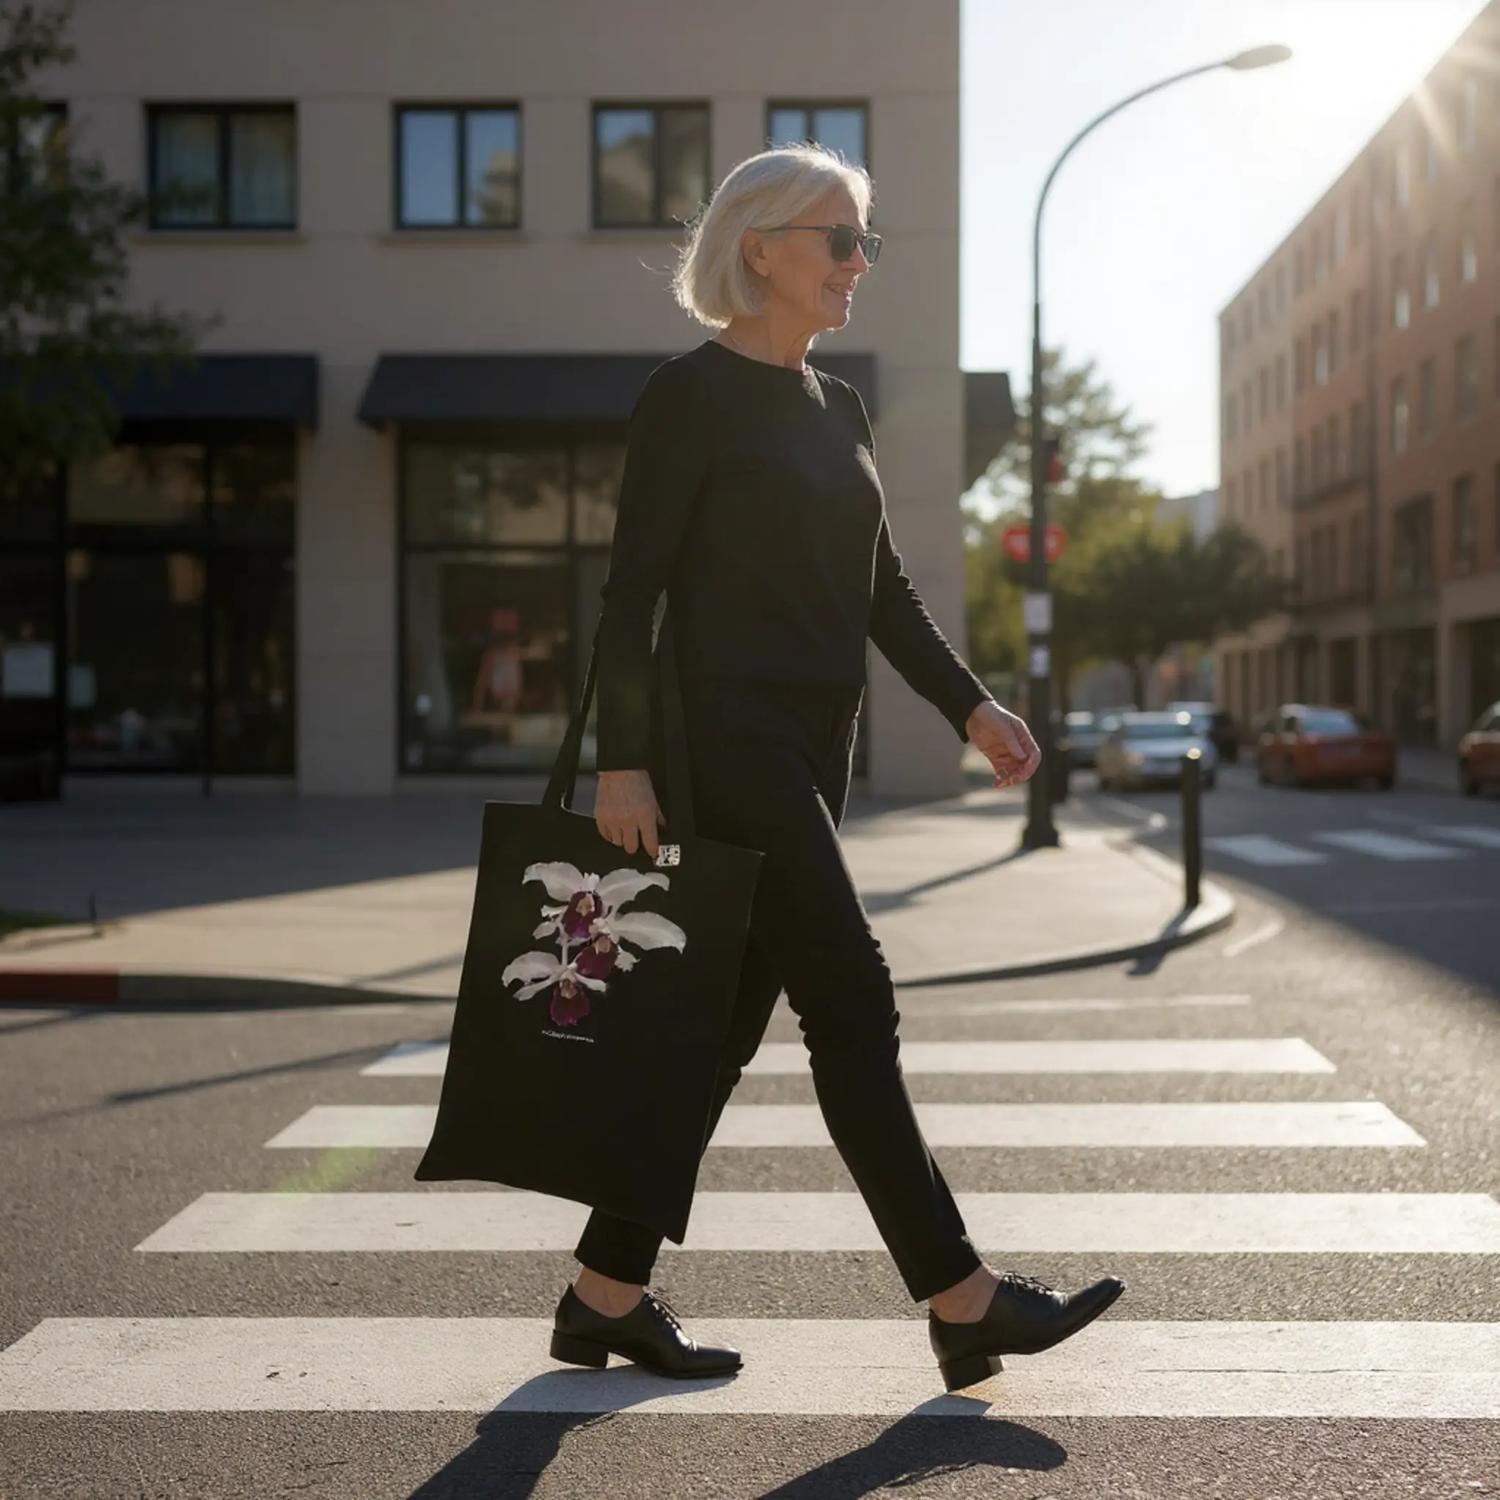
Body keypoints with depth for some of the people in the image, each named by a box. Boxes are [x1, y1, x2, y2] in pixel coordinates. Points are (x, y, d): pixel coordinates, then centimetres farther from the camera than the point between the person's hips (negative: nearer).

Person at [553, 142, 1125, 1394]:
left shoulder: (837, 408, 17)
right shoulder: (690, 397, -7)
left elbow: (882, 586, 19)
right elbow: (631, 591, -11)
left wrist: (969, 703, 8)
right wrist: (623, 764, -16)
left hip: (808, 754, 9)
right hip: (728, 741, -8)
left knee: (725, 1023, 9)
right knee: (854, 1008, -8)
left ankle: (607, 1295, 18)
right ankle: (963, 1301, -2)